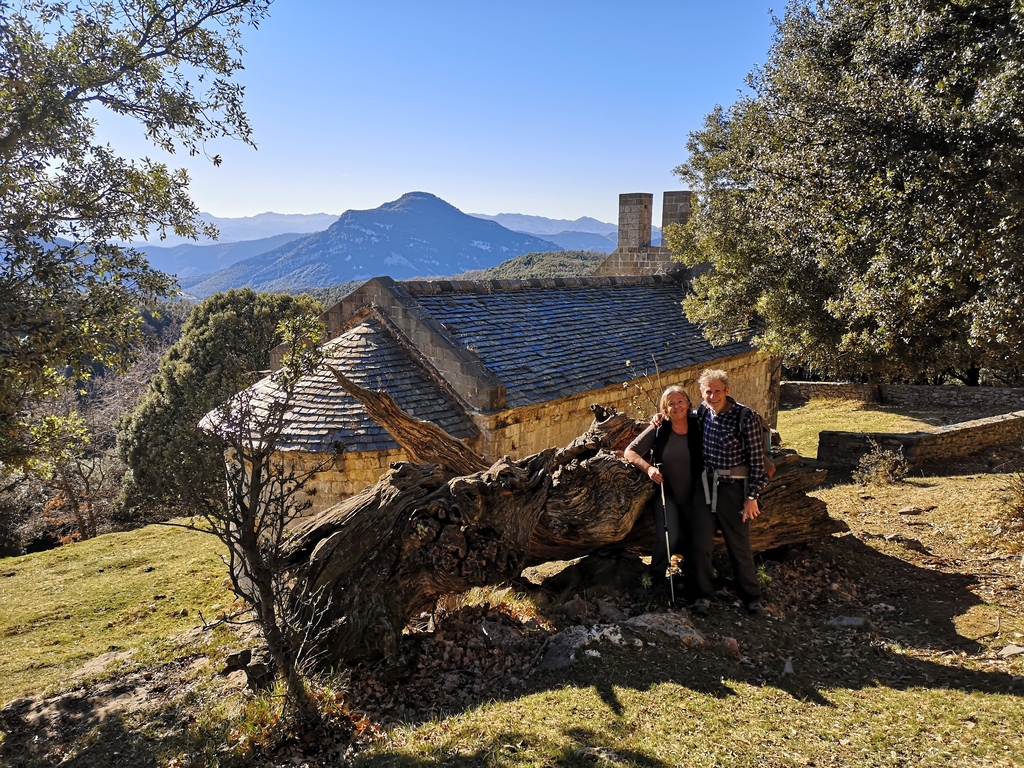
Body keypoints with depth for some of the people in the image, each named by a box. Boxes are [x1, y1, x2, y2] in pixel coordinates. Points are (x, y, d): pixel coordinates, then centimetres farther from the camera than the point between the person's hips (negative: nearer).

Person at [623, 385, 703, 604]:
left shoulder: (698, 427, -9)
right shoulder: (658, 430, -11)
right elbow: (629, 452, -9)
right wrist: (648, 468, -24)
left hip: (692, 496, 3)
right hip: (666, 493, -2)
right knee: (668, 538, -19)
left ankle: (690, 581, 39)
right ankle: (656, 578, 7)